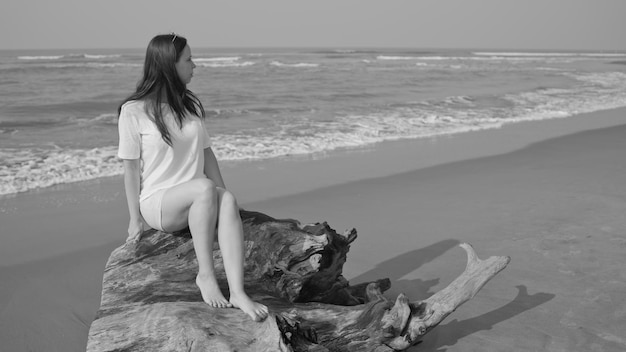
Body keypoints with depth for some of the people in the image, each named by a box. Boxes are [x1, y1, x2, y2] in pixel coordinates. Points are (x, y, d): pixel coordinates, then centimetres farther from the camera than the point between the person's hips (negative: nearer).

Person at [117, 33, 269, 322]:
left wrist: (222, 194, 7)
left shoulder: (191, 105, 12)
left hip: (198, 201, 4)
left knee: (227, 200, -31)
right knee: (204, 187, -36)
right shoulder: (134, 111, -5)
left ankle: (238, 292, -42)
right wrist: (135, 219, -5)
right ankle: (205, 276, -26)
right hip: (156, 202, -4)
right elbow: (131, 168, -4)